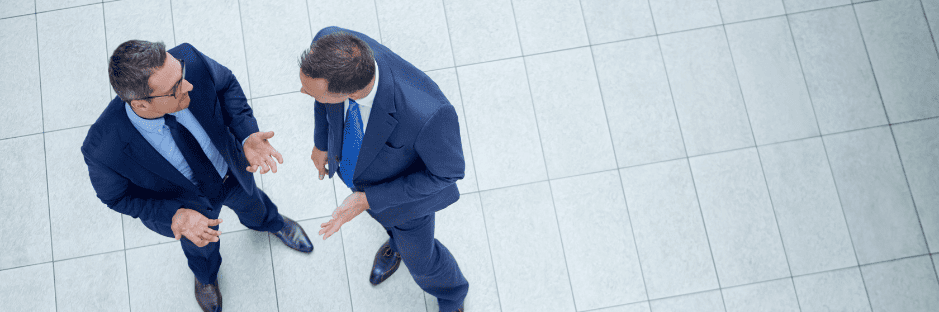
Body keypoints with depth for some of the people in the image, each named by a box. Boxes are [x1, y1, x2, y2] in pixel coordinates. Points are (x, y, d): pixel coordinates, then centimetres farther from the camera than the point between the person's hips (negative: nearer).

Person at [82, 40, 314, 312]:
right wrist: (174, 216, -37)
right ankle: (206, 274, 72)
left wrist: (247, 135, -31)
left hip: (232, 168, 2)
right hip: (189, 204, -2)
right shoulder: (102, 148, -44)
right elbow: (116, 196, -22)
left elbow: (225, 83, -16)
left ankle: (270, 222, 76)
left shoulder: (188, 60, -40)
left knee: (251, 203, 37)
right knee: (201, 246, 33)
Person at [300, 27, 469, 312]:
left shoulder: (428, 114, -51)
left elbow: (447, 171, -28)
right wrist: (321, 140, 5)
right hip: (352, 154, 4)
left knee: (418, 256, 26)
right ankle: (398, 237, 73)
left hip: (407, 183, -3)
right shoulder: (329, 44, -37)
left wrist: (367, 201, -31)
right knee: (382, 212, 36)